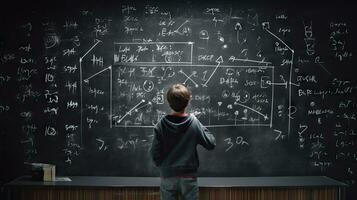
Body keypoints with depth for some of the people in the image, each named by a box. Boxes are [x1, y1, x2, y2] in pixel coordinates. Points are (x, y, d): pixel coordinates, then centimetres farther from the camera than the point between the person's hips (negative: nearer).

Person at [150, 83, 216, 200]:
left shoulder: (161, 125, -10)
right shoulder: (194, 123, -11)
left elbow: (155, 152, -7)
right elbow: (211, 144, -6)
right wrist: (202, 128, 8)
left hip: (167, 175, 1)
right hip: (188, 176, -1)